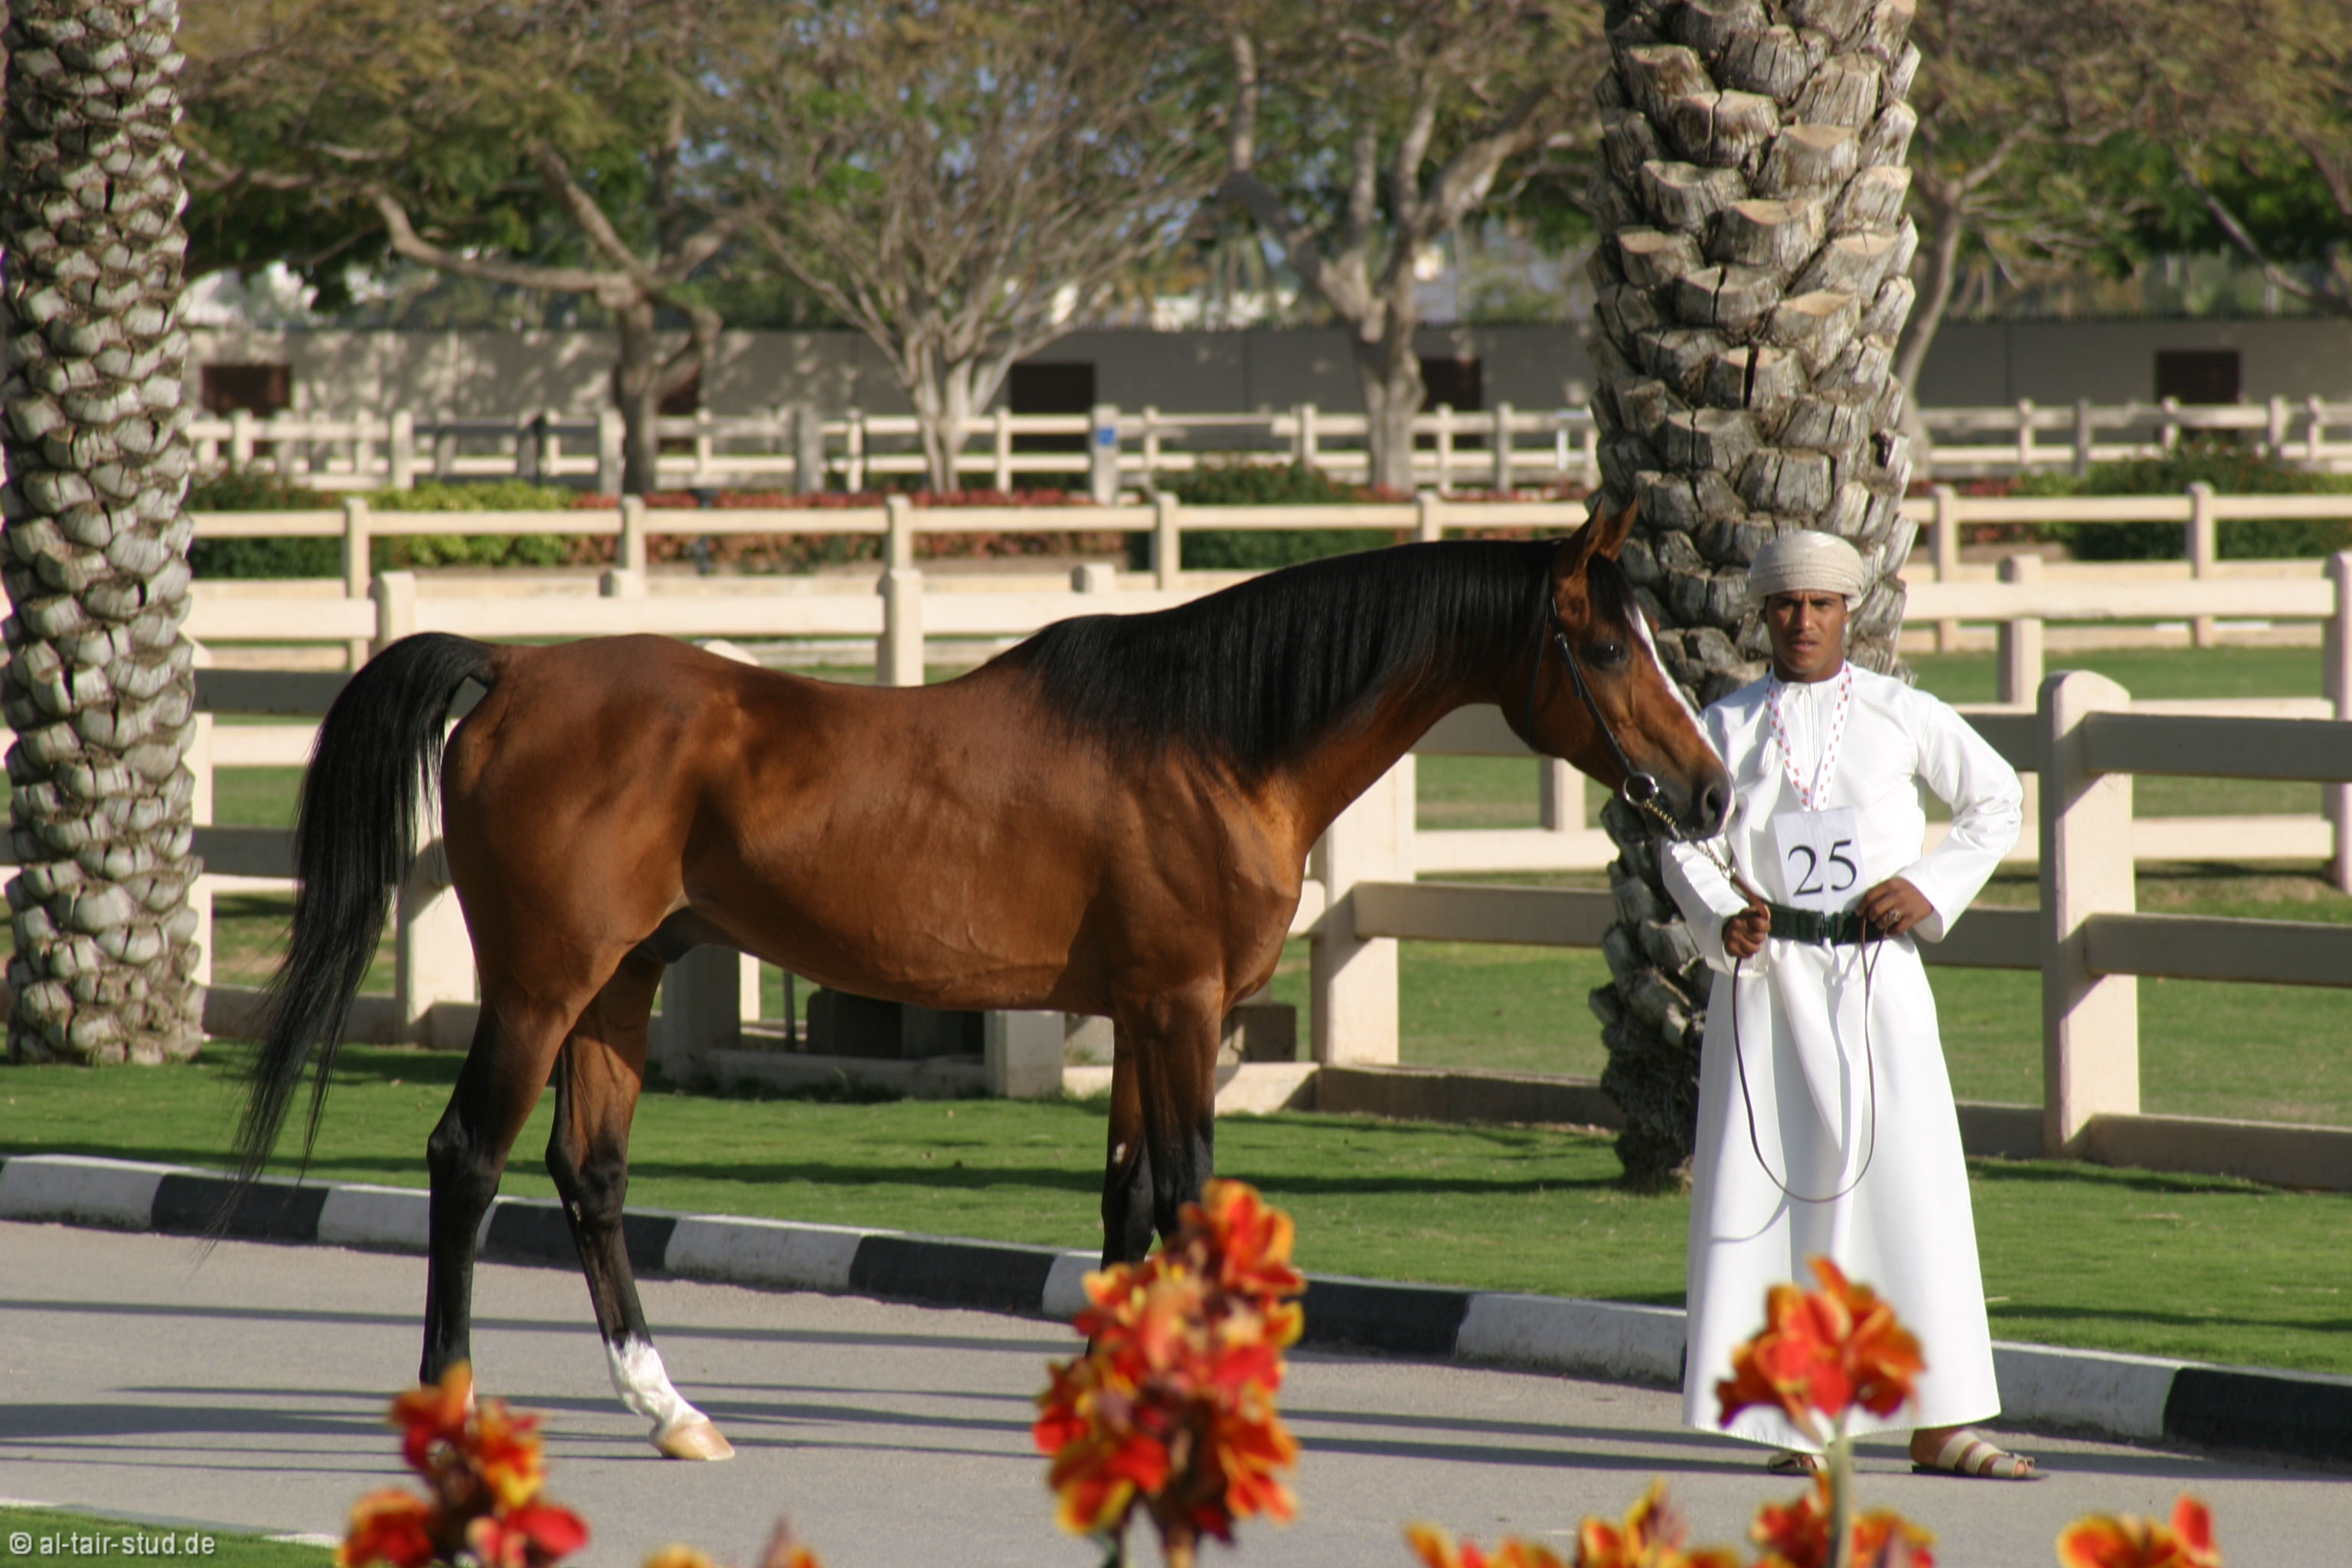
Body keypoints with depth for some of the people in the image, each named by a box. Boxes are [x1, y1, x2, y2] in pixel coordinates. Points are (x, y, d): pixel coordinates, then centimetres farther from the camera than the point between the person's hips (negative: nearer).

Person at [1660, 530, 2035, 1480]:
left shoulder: (1902, 717, 5)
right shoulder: (1728, 727, 6)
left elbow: (1997, 800, 12)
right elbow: (1686, 845, 4)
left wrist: (1933, 888, -2)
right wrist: (1723, 922, -15)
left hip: (1877, 973, 0)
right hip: (1768, 975, 0)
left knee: (1908, 1180, -3)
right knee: (1766, 1182, -2)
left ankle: (1937, 1425, 0)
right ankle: (1790, 1421, 5)